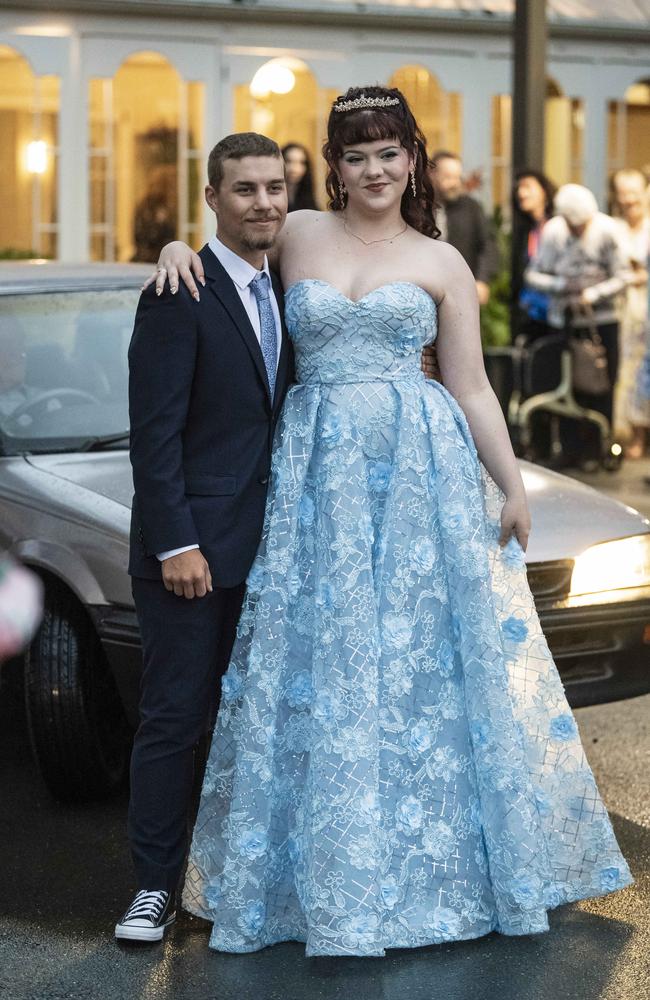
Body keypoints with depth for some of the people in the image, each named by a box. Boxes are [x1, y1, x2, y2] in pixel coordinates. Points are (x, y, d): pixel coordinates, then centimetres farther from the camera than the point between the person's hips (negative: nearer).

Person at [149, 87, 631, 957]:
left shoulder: (441, 263, 6)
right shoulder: (297, 236, 8)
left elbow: (472, 387, 6)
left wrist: (513, 487, 0)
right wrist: (182, 246, -1)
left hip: (422, 468, -1)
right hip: (319, 471, 1)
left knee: (426, 659, 3)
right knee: (321, 663, 2)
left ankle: (445, 858, 18)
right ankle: (332, 875, 14)